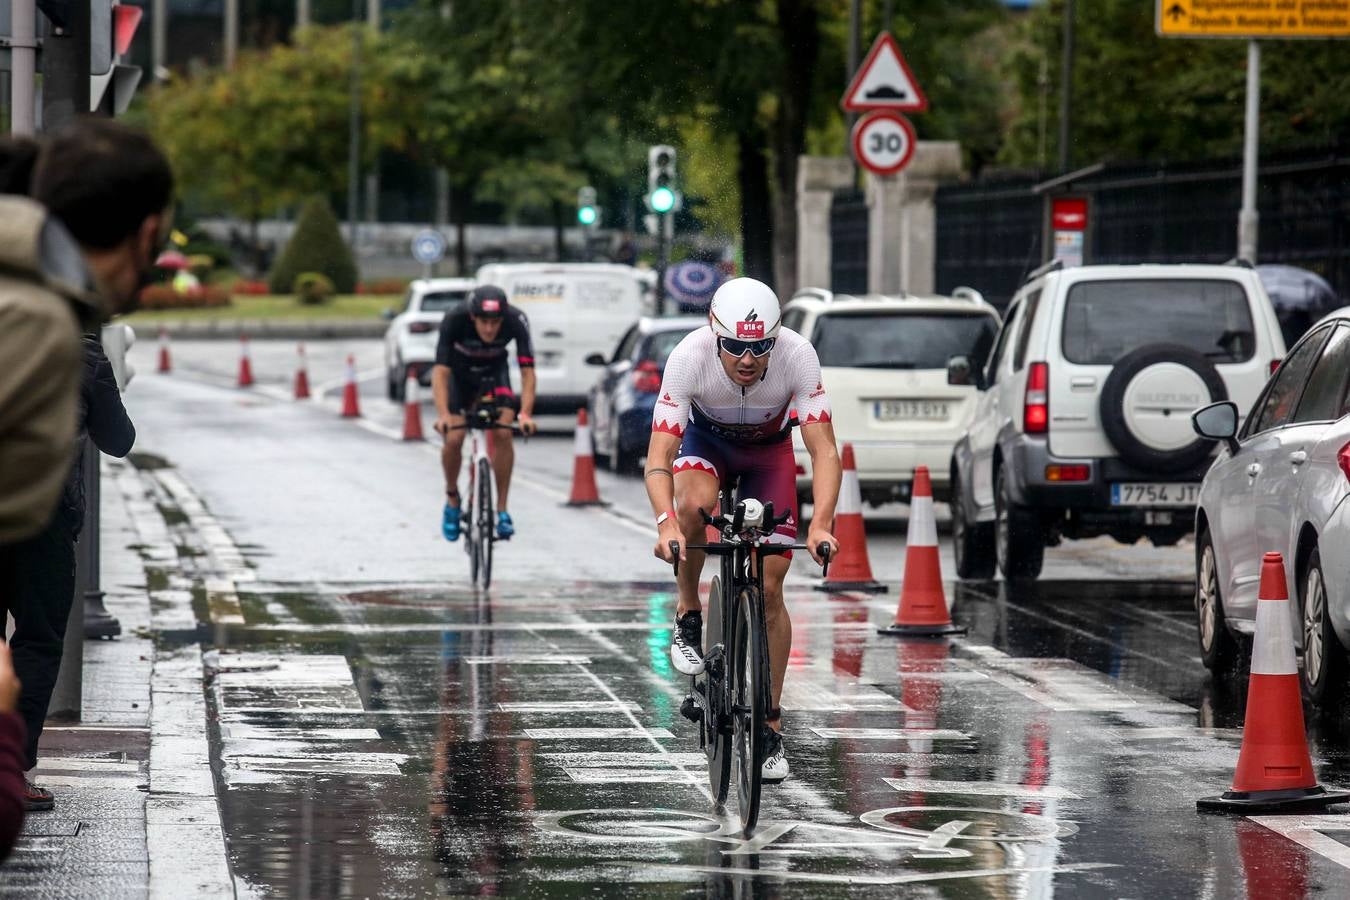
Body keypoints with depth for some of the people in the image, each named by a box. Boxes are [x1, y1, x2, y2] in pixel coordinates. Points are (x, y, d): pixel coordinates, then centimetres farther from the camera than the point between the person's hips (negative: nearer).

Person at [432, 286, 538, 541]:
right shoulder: (454, 321, -36)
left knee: (502, 433, -19)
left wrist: (526, 413, -47)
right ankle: (452, 498, 12)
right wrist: (443, 414, -52)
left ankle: (502, 509, -9)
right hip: (458, 372, -1)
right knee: (453, 438, -16)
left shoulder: (516, 321, -33)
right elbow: (440, 371, -39)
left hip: (494, 370, 1)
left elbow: (527, 371, -33)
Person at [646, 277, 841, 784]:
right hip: (706, 441, 0)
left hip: (769, 452, 0)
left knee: (768, 590, -7)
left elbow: (824, 451, -34)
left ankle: (770, 724, 6)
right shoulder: (690, 358, -35)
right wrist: (666, 523, -53)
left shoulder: (797, 356, -34)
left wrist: (820, 525, -50)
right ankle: (689, 614, -11)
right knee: (696, 503, -37)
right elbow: (658, 458, -36)